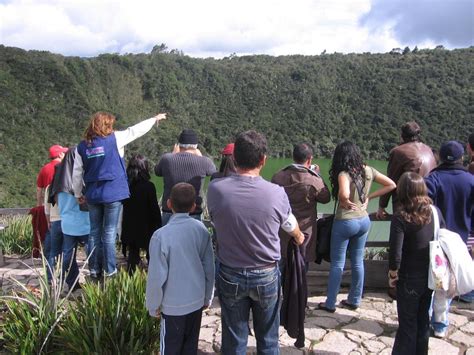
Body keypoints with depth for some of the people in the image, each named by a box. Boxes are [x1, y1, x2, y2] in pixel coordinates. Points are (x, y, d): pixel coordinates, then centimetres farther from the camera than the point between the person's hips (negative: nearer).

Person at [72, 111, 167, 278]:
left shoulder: (82, 147, 5)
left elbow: (77, 173, 8)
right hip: (113, 194, -4)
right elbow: (135, 130, 2)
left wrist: (78, 194, 19)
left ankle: (94, 270, 18)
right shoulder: (114, 139, -7)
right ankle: (109, 271, 6)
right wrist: (155, 119, 15)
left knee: (94, 233, 12)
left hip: (92, 195, 4)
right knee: (109, 233, 1)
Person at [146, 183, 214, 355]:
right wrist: (207, 296, 13)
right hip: (197, 300, 4)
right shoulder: (201, 229, -9)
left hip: (173, 304, -4)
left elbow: (156, 276, -16)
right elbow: (209, 267, -1)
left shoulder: (161, 236, -21)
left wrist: (153, 305, 0)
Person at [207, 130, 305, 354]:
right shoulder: (276, 193, -17)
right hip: (266, 276, 0)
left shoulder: (215, 189, -17)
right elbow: (291, 225, 5)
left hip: (230, 276, 1)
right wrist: (299, 237, 29)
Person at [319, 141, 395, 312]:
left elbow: (344, 194, -39)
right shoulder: (368, 170, -1)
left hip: (345, 222, -6)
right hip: (364, 221, 6)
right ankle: (354, 300, 30)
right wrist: (369, 197, 3)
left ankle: (330, 303, 17)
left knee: (337, 264, 6)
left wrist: (345, 202, -17)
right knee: (358, 262, 17)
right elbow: (391, 185, 6)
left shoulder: (344, 174, -20)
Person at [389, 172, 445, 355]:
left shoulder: (401, 217, -22)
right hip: (431, 276, 5)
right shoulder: (435, 212, -6)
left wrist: (393, 272, -7)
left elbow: (395, 252, -25)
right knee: (423, 319, 22)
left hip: (410, 279, -5)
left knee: (407, 324, 10)